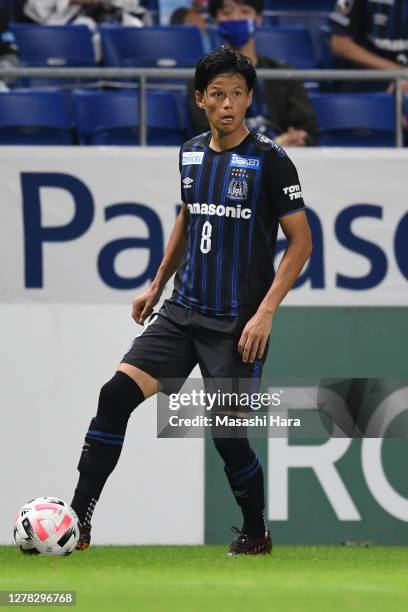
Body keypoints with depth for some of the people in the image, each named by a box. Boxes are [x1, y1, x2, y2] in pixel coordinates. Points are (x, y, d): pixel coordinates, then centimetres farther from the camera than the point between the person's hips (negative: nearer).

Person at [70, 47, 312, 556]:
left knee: (226, 433, -2)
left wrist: (265, 312, -15)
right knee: (116, 394, -10)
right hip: (181, 312, 5)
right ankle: (77, 523, -8)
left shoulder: (269, 160, -10)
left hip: (236, 323, -5)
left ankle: (256, 534, 23)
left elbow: (301, 241, -8)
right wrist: (157, 285, 21)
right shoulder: (191, 153, 8)